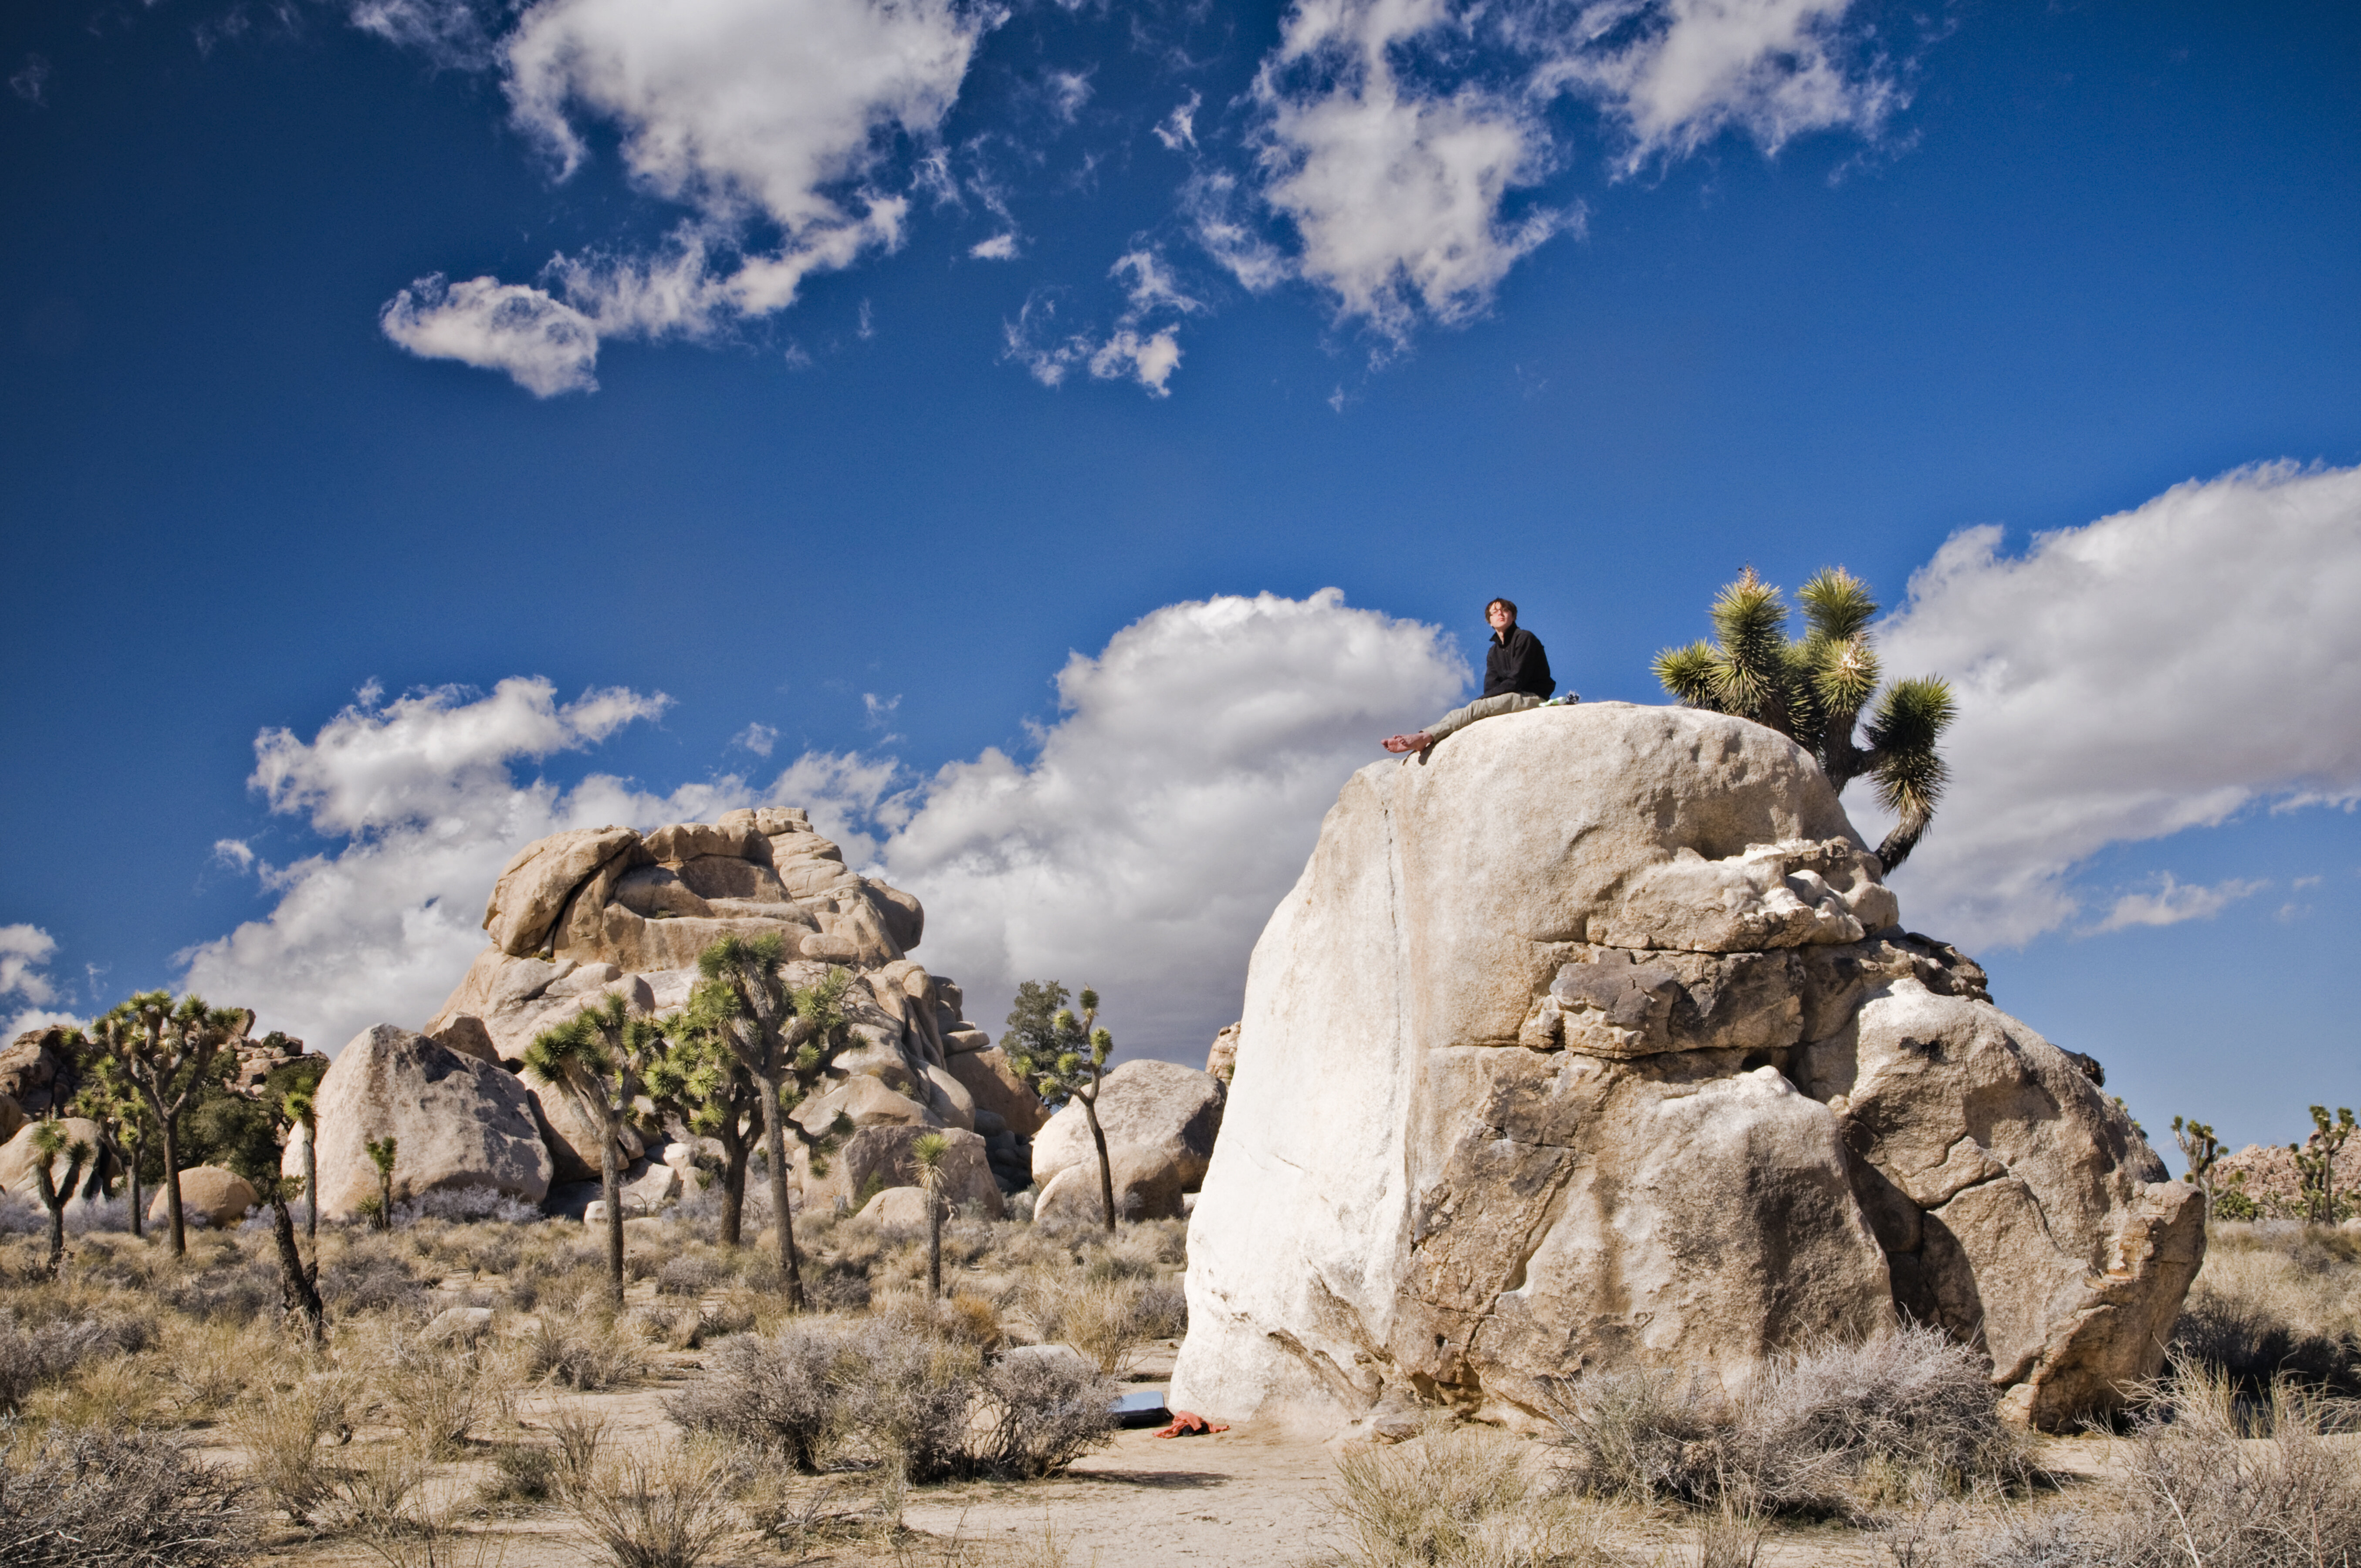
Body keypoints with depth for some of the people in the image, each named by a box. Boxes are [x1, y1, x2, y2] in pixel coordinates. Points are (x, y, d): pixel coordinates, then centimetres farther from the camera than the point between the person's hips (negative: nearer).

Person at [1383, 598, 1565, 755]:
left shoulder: (1524, 639, -4)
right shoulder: (1493, 652, 20)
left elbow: (1516, 680, -12)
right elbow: (1491, 687, 9)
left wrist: (1483, 699, -14)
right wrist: (1483, 700, -14)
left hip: (1532, 698, -7)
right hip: (1512, 699, 7)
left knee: (1477, 708, -27)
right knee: (1458, 714, -13)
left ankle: (1426, 737, -38)